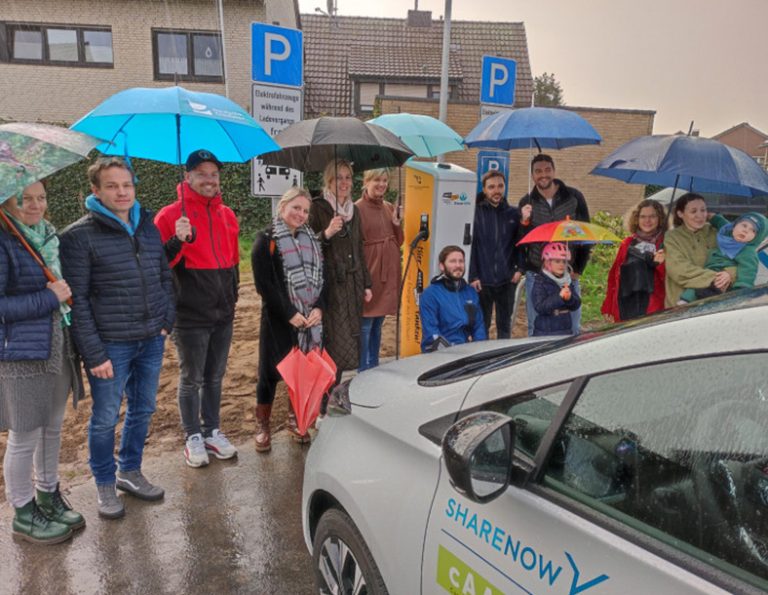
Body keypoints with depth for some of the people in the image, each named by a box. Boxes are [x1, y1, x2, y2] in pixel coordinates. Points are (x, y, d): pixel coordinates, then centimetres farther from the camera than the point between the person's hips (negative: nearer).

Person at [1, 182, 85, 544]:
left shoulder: (48, 236, 9)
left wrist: (65, 292, 6)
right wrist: (48, 299, -19)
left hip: (57, 351, 7)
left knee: (52, 429, 18)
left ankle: (48, 497, 37)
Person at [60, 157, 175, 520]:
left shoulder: (148, 226, 7)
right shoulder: (79, 236, -10)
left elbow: (164, 276, 14)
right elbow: (76, 300, -12)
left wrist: (167, 322, 4)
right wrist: (93, 353, -14)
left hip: (152, 341, 5)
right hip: (110, 345, -5)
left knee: (143, 409, 17)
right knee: (105, 418, 9)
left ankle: (130, 472, 38)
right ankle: (105, 485, 30)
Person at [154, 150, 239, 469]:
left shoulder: (227, 215, 8)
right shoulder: (170, 215, -9)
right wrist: (177, 241, -28)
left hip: (223, 314, 5)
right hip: (190, 315, -5)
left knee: (215, 377, 16)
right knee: (191, 379, 8)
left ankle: (212, 431, 32)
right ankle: (193, 437, 25)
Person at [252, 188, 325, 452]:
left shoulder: (312, 239, 13)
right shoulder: (266, 240, -4)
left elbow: (322, 277, 10)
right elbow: (263, 284, -12)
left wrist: (319, 308, -6)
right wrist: (289, 313, -17)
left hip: (310, 319, 5)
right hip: (278, 320, -4)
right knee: (271, 372, 3)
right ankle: (263, 426, 20)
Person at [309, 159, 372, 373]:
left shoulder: (354, 210, 15)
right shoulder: (318, 208, -4)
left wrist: (366, 284, 17)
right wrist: (326, 234, -25)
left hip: (352, 284, 6)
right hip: (329, 284, -6)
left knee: (348, 341, 6)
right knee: (331, 342, -8)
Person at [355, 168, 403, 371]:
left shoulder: (389, 208, 12)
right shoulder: (358, 208, -9)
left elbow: (398, 242, 15)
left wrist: (397, 224, -3)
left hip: (387, 274, 7)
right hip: (368, 273, -7)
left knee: (377, 325, 16)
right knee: (365, 326, -1)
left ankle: (374, 367, 27)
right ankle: (363, 371, 9)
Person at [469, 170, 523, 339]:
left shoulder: (513, 214, 6)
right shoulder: (475, 213, -4)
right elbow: (469, 246, -6)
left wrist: (519, 268, -4)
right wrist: (472, 276, -11)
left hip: (507, 280, 3)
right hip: (482, 281, -2)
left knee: (505, 325, 14)